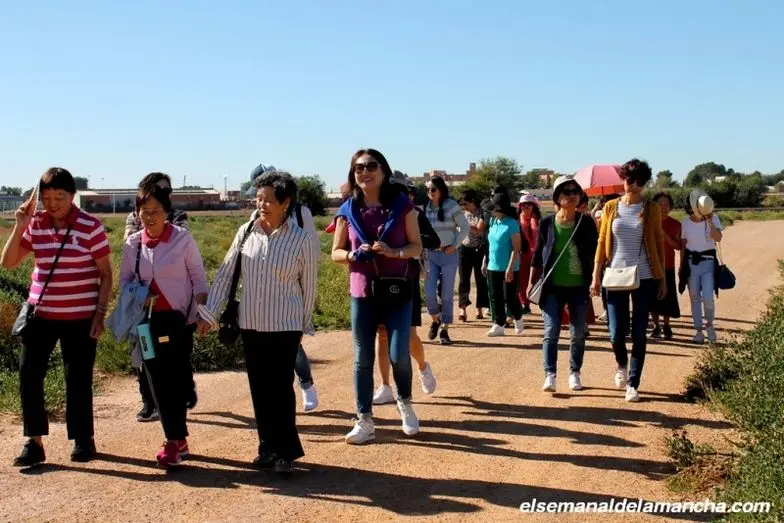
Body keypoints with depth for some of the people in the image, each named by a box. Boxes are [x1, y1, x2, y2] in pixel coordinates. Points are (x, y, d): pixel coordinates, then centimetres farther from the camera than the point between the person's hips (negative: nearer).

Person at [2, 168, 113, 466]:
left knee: (78, 380, 6)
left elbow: (106, 274, -4)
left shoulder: (91, 227, -8)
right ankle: (34, 442, 12)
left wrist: (100, 313, -10)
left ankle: (83, 440, 22)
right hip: (40, 314, 4)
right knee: (29, 376, 1)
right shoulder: (34, 225, 2)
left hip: (80, 317, -3)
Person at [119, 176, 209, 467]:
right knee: (157, 380, 4)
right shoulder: (133, 244, 2)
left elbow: (198, 278, -2)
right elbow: (125, 279, 11)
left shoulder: (182, 239, -6)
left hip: (179, 318, -3)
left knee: (176, 378, -4)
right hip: (148, 320, 4)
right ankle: (177, 438, 15)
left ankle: (175, 440, 4)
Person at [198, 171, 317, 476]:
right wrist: (210, 313, 3)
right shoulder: (246, 233, -1)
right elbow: (225, 274, 5)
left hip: (285, 326, -4)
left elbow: (308, 287, -1)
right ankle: (268, 447, 23)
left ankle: (285, 451, 12)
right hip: (250, 325, 4)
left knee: (281, 388, -2)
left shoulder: (301, 240, -10)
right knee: (259, 389, 10)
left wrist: (305, 325, 6)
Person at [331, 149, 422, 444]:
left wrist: (394, 252, -20)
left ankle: (405, 404, 25)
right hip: (362, 292, 2)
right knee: (363, 358, 5)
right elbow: (336, 253, 7)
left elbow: (417, 246, -1)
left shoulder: (402, 205, -3)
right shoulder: (348, 211, 2)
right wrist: (354, 255, -15)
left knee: (399, 354, -5)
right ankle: (364, 422, 14)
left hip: (397, 290, -1)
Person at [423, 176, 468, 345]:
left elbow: (464, 227, -2)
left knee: (447, 294, 2)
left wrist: (454, 246, -9)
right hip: (431, 254, 3)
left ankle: (444, 330, 12)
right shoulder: (426, 207, 3)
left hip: (449, 255, -3)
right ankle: (435, 320, 23)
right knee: (429, 292, -4)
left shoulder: (451, 206, -7)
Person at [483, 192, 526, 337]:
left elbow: (516, 248, -17)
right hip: (493, 267, 7)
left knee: (509, 298, 2)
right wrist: (486, 262, 15)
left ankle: (518, 318, 27)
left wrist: (510, 268, -21)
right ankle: (498, 325, 13)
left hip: (508, 269, -7)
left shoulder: (512, 224, -15)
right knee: (495, 298, 6)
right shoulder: (493, 222, 6)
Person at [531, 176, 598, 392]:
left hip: (579, 287, 1)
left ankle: (574, 373, 23)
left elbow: (595, 254, 2)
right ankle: (550, 375, -8)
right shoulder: (546, 223, 0)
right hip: (553, 287, -1)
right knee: (551, 332, -7)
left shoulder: (587, 223, -1)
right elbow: (537, 256, 7)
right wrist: (532, 283, 7)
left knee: (578, 333, 9)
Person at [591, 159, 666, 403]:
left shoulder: (651, 209, 2)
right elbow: (602, 243, 5)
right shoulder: (611, 207, 4)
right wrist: (596, 276, 0)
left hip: (644, 278, -1)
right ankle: (621, 364, 33)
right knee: (616, 333, 1)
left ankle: (632, 383, 12)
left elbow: (659, 244, 4)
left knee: (639, 334, 1)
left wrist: (662, 278, 2)